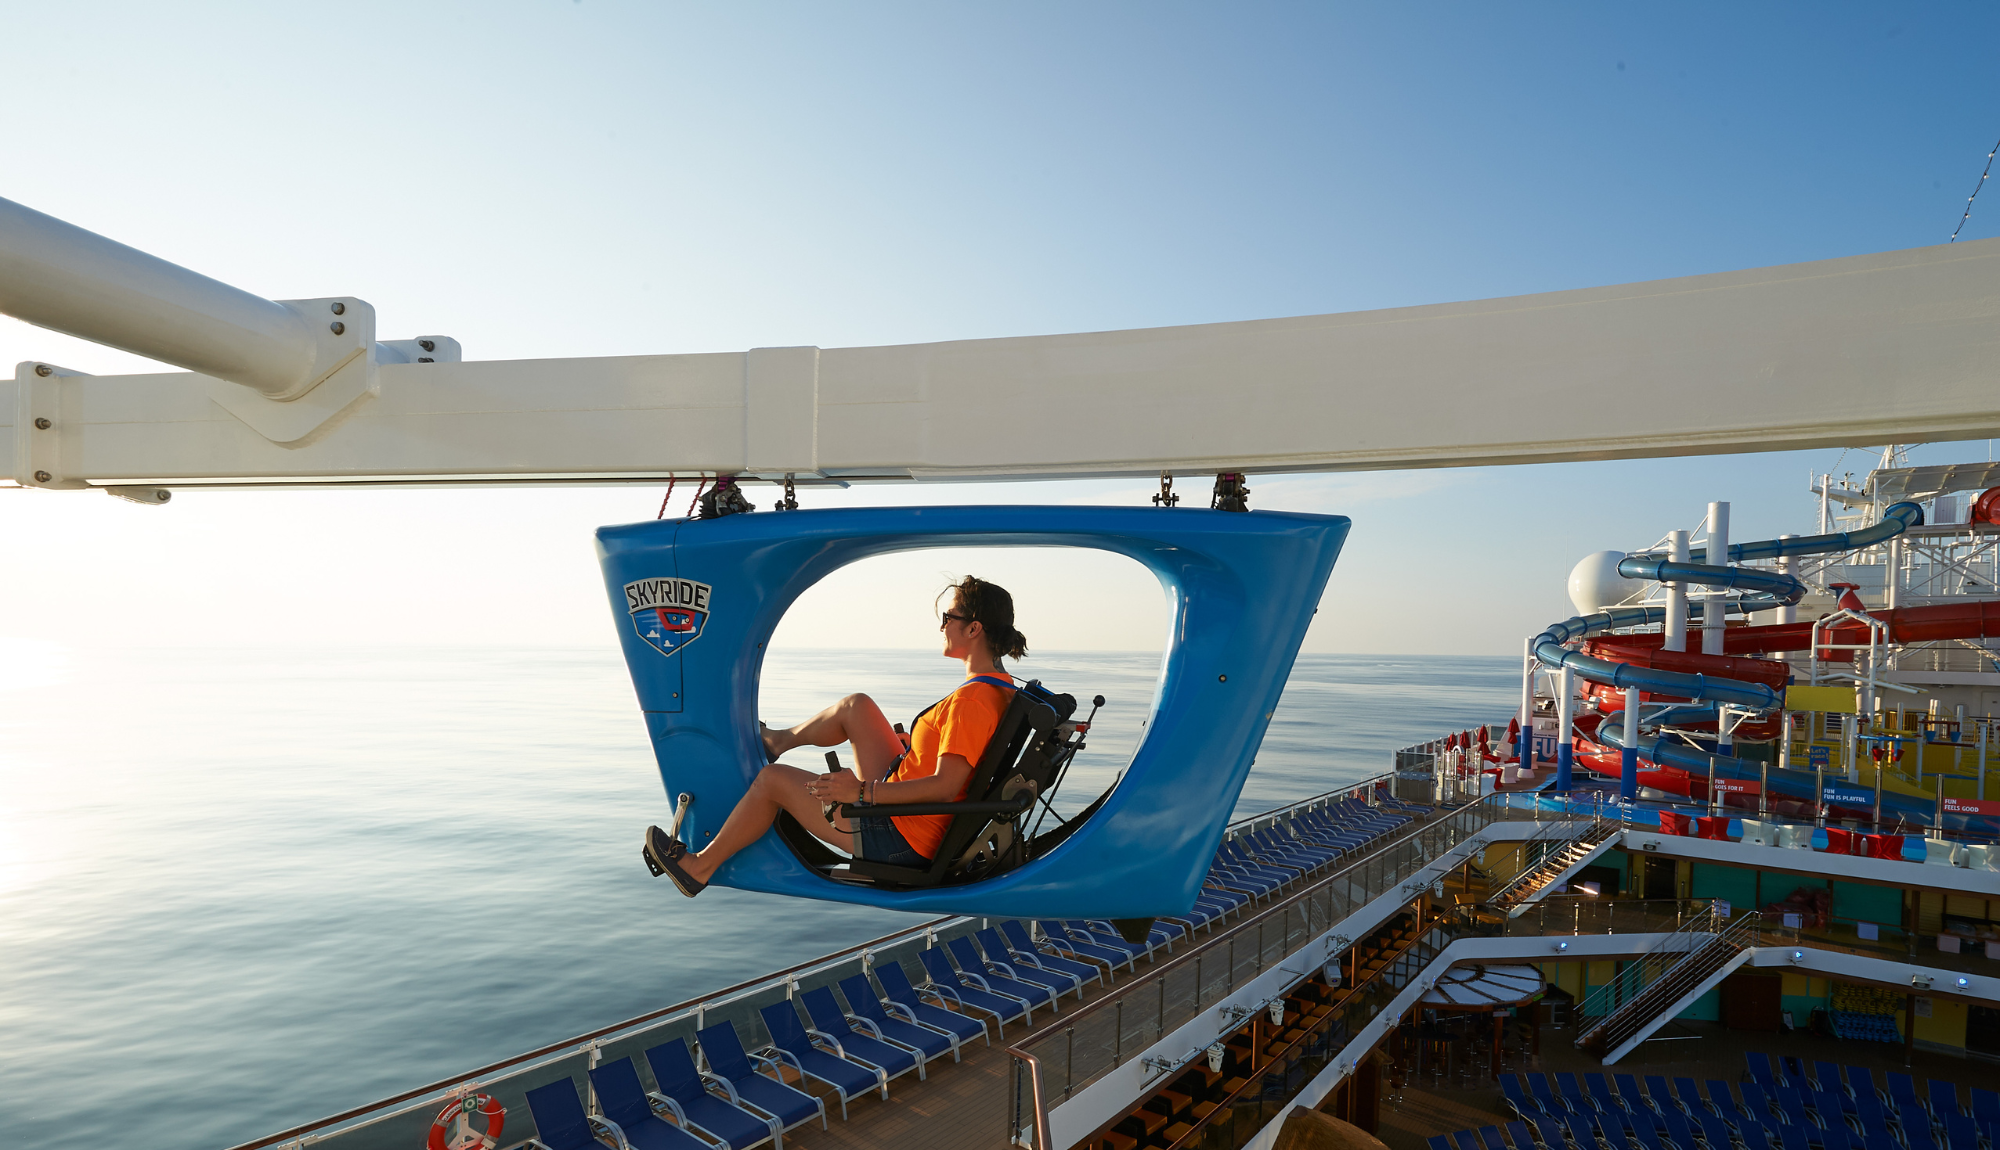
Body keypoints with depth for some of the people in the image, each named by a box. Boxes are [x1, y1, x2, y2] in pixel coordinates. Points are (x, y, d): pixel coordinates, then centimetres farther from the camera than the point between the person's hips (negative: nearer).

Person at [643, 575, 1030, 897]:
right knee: (856, 706, 14)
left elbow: (946, 786, -32)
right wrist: (912, 740, 18)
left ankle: (699, 866, 21)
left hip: (900, 838, -9)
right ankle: (778, 740, 41)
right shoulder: (1001, 686, 1)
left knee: (772, 779, 1)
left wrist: (862, 792, -29)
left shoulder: (972, 699, -27)